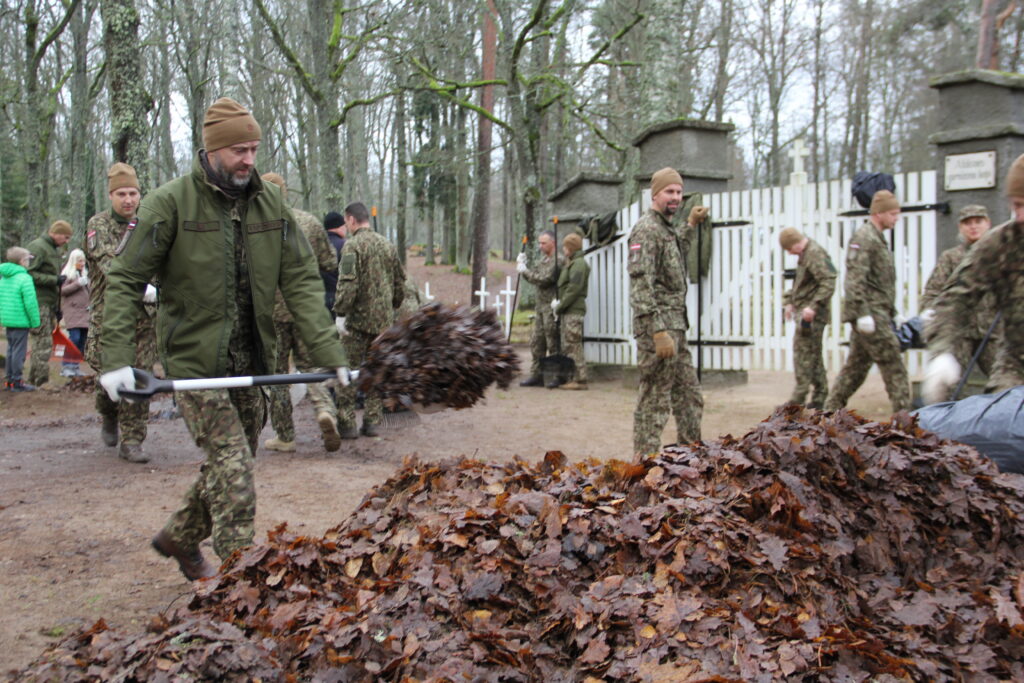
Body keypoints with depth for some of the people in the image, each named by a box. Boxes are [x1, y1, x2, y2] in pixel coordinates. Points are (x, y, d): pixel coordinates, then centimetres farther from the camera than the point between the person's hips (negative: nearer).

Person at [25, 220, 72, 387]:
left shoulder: (55, 249, 20)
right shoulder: (37, 247, -10)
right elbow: (29, 273, -18)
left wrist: (58, 308, 20)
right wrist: (55, 280, -19)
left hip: (50, 303, 9)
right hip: (39, 302, -9)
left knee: (43, 342, 11)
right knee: (43, 343, -10)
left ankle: (34, 380, 17)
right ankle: (41, 381, -6)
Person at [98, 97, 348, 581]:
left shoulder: (270, 202, 4)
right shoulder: (171, 202, -9)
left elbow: (301, 282, 0)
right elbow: (124, 280, -8)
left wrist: (329, 353, -10)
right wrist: (116, 359, -19)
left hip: (252, 362, 6)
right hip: (196, 360, -5)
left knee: (230, 464, 17)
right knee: (232, 469, -10)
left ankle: (180, 537, 41)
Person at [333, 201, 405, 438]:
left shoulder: (353, 245, -10)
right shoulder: (388, 245, 12)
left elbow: (347, 283, -19)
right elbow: (400, 283, 17)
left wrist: (340, 313, -15)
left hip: (359, 319, -6)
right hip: (384, 320, 6)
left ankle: (347, 424, -1)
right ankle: (372, 421, 14)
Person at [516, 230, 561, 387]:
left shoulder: (557, 261, -12)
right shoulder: (543, 260, 18)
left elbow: (544, 280, -19)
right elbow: (534, 278, 18)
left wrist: (525, 271, -12)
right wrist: (523, 266, 4)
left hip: (551, 307, -9)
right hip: (541, 305, 9)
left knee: (553, 343, -4)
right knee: (536, 341, 9)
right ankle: (536, 375, 14)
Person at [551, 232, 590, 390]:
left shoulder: (579, 264, -10)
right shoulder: (570, 264, 21)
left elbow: (574, 288, -18)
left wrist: (560, 306, -14)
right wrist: (557, 302, 5)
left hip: (574, 311, -10)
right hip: (567, 311, 10)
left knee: (574, 345, -9)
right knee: (567, 346, 11)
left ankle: (580, 380, -7)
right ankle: (573, 378, 15)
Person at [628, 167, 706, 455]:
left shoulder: (667, 228, 16)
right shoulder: (646, 229, -13)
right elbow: (641, 284, -21)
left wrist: (691, 225, 29)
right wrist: (659, 332, -26)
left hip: (675, 327, 10)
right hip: (658, 327, -10)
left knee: (690, 398, 16)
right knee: (654, 402, -4)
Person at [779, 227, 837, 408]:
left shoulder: (815, 254, -15)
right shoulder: (804, 254, 16)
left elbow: (828, 283, -22)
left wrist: (813, 306, -28)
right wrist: (790, 302, 19)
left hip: (812, 314, -10)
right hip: (803, 310, 10)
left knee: (803, 352, -10)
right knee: (813, 354, 13)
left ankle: (798, 398, -9)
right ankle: (819, 398, 20)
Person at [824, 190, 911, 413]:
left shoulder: (877, 238, 21)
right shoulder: (863, 238, -11)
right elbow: (855, 279, -20)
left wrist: (891, 312, 24)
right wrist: (863, 313, -24)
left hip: (878, 313, 10)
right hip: (871, 314, -10)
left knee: (856, 365, 13)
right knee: (893, 366, -9)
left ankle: (831, 409, 19)